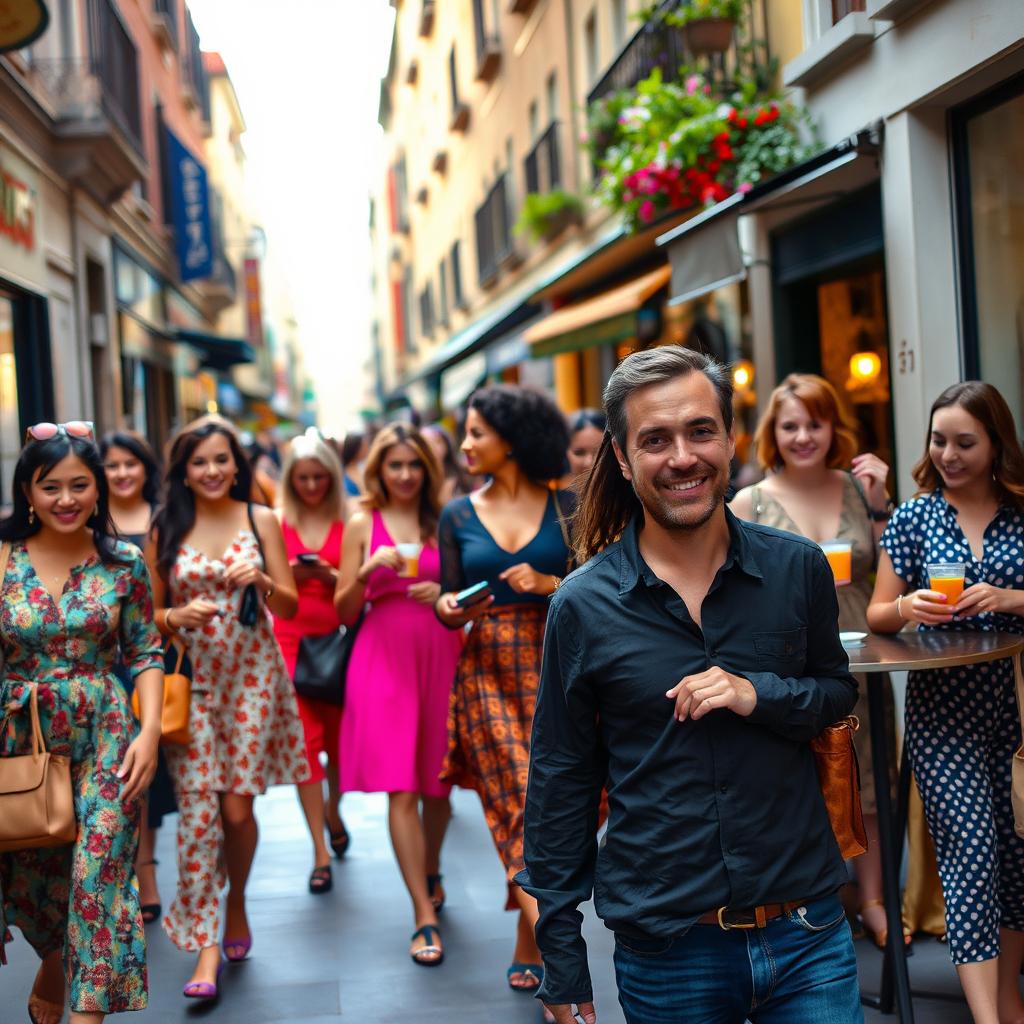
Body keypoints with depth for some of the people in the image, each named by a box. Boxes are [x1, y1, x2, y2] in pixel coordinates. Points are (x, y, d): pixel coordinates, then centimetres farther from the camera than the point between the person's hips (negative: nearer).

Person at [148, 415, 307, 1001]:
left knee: (237, 808, 0)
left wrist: (261, 581, -15)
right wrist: (178, 616, -14)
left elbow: (290, 607, 4)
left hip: (251, 676, 0)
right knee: (197, 810, -6)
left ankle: (237, 901, 29)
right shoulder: (166, 529, 4)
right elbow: (149, 613, 7)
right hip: (191, 680, 0)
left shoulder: (261, 520, 3)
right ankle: (205, 946, -1)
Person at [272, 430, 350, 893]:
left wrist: (332, 577, -15)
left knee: (339, 735, 9)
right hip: (291, 640, -1)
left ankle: (333, 811, 40)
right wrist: (289, 575, -12)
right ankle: (321, 851, -2)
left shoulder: (348, 523, 3)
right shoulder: (275, 523, 4)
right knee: (304, 740, -6)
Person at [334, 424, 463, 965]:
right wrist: (367, 572, -12)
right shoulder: (362, 524, 6)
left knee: (437, 782, 10)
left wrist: (446, 593, -7)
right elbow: (344, 611, 6)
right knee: (400, 789, -8)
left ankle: (430, 873, 37)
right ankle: (425, 917, -6)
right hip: (385, 656, -2)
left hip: (440, 654, 2)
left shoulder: (444, 522, 8)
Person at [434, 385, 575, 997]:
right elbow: (450, 602, 9)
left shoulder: (566, 507, 3)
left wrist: (548, 584, -15)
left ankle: (529, 953, 16)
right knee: (523, 812, -7)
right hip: (488, 672, 1)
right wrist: (448, 608, -13)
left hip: (554, 671, 0)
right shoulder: (459, 515, 9)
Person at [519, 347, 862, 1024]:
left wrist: (761, 694, -12)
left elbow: (839, 692, 11)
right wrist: (562, 961, 1)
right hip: (666, 951, -1)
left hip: (809, 938, 1)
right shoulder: (583, 607, -6)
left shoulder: (798, 569, -2)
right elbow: (560, 783, 0)